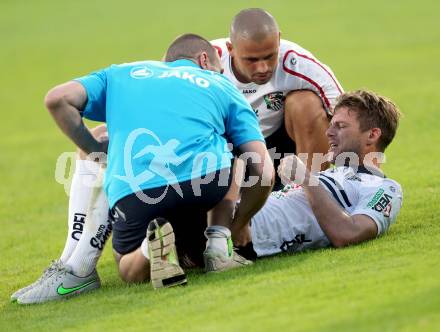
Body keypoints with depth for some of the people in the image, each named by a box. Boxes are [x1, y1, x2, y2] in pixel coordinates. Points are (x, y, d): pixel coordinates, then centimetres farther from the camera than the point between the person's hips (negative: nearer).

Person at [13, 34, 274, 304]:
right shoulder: (224, 87, 26)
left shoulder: (121, 74, 30)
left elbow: (58, 99, 11)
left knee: (132, 271, 28)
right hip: (205, 178, -1)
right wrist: (235, 227, 27)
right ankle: (219, 245, 12)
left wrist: (95, 149, 24)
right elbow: (263, 171, 15)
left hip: (132, 193, 1)